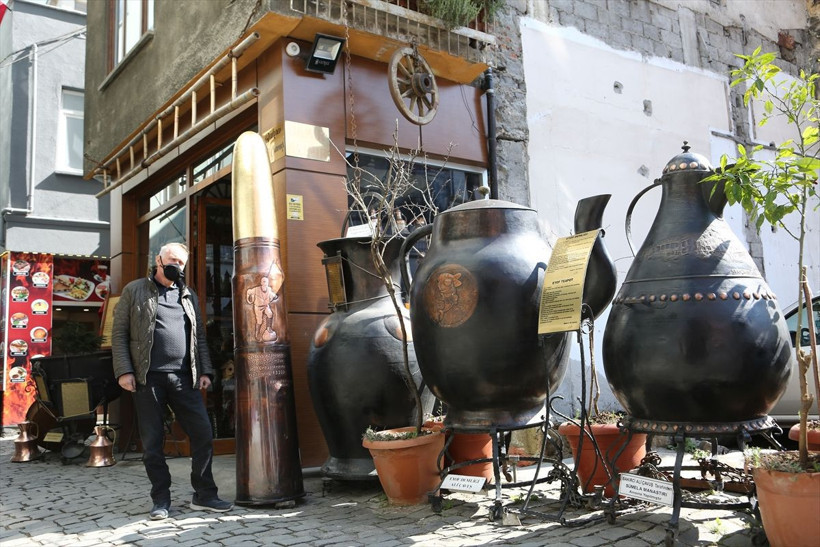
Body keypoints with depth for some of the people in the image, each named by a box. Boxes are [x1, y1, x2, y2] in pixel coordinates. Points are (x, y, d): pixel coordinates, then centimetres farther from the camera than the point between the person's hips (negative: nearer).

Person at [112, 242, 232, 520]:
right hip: (148, 379, -3)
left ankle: (204, 495, 10)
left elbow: (199, 337, 19)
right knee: (152, 443, 4)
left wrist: (205, 370, 9)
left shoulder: (189, 296, 18)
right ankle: (161, 499, 16)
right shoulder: (134, 291, 7)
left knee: (203, 434, -2)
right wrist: (124, 371, -7)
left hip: (184, 379, 3)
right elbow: (119, 333, 3)